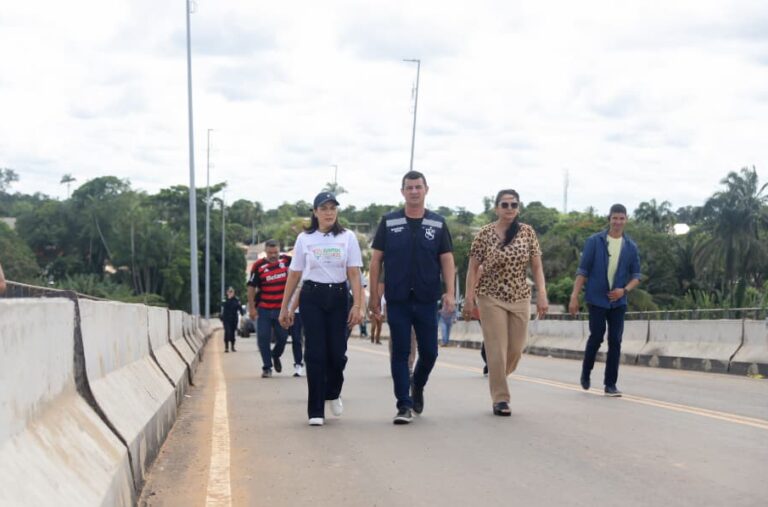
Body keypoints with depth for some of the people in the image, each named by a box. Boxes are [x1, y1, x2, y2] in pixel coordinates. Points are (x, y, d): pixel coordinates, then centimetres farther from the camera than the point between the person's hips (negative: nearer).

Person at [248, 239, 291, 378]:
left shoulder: (287, 260, -1)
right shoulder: (258, 266, -8)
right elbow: (251, 287, -4)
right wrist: (251, 308, -5)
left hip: (281, 309, 2)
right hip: (264, 309, -2)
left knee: (282, 337, 6)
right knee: (263, 338, -3)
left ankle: (276, 356, 36)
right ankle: (267, 367, 8)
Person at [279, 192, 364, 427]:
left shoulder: (347, 237, 4)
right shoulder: (304, 239, 5)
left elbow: (354, 273, -1)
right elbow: (294, 274, 8)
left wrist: (357, 304, -11)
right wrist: (284, 307, 7)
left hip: (338, 297, 1)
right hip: (312, 297, 0)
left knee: (337, 352, 0)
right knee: (315, 353, -4)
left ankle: (333, 393, 32)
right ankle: (316, 411, 1)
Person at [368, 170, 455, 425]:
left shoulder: (438, 224, 5)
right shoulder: (389, 222, 2)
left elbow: (447, 259, 4)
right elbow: (375, 260, 4)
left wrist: (450, 292, -9)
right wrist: (374, 296, 0)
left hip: (427, 300, 1)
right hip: (397, 300, -1)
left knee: (429, 351, 6)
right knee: (400, 353, 0)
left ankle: (418, 386, 35)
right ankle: (404, 406, 7)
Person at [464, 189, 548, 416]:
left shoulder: (528, 232, 2)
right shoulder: (485, 234, -6)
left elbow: (537, 267, 3)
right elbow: (473, 268, -3)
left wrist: (542, 294, -7)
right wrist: (469, 299, -9)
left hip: (520, 298, 3)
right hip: (492, 298, -3)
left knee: (516, 350, 8)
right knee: (497, 350, -6)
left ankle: (497, 382, 36)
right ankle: (500, 399, 3)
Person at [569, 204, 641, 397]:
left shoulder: (631, 247, 4)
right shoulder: (594, 241, -3)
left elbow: (636, 275, 8)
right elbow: (583, 270, -3)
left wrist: (625, 290, -12)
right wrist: (574, 296, -8)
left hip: (618, 301, 2)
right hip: (597, 299, -2)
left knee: (615, 341, -1)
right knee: (596, 337, -1)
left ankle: (610, 384, 6)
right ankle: (585, 373, 24)